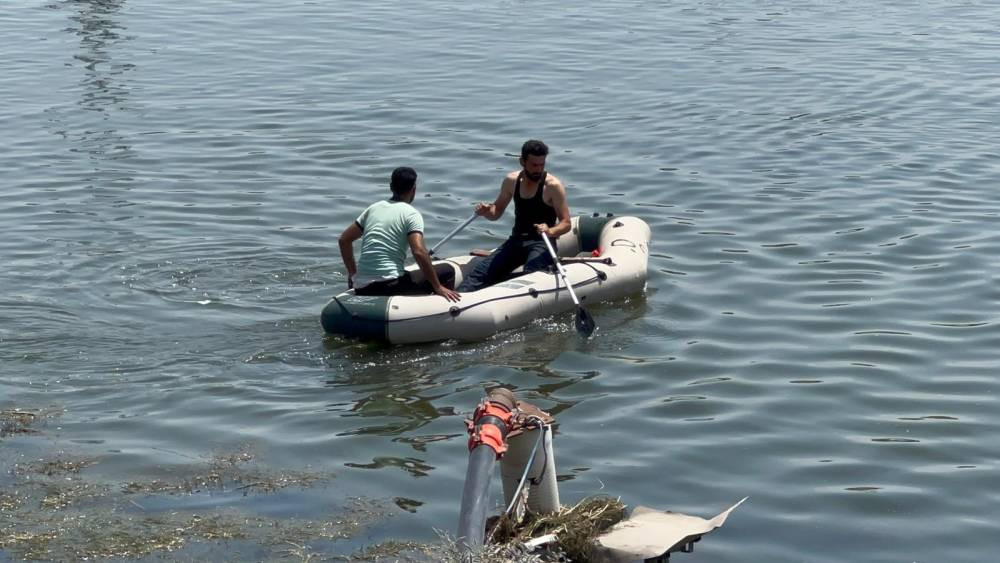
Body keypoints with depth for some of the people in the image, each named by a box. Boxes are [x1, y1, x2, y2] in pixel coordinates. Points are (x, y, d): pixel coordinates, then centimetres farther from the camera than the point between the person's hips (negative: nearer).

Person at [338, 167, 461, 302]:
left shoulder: (374, 208, 14)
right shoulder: (411, 214, -3)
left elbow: (344, 240, 18)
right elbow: (419, 252, -17)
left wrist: (352, 273, 27)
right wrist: (438, 288, -11)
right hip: (389, 285, -7)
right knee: (447, 271, 6)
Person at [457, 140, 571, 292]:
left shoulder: (553, 186, -9)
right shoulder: (512, 180, 6)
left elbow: (566, 223, -11)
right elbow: (497, 212, 17)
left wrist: (551, 231, -33)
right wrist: (486, 211, -7)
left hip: (542, 243, -5)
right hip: (516, 240, 5)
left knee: (529, 275, -36)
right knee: (481, 272, -14)